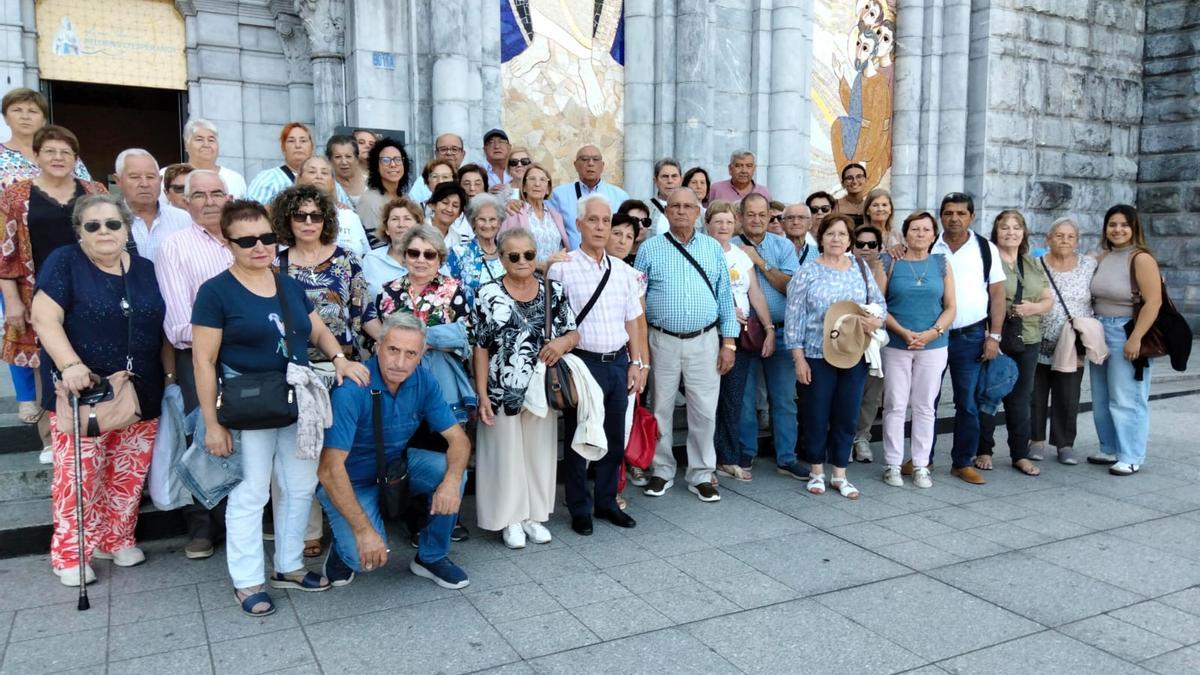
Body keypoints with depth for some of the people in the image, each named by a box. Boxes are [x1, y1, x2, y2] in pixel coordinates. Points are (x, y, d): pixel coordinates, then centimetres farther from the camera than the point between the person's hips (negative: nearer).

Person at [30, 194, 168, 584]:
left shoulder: (146, 270, 10)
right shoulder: (64, 262, -4)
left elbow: (162, 329, 14)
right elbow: (44, 318, -14)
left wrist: (171, 374, 7)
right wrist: (70, 365, -26)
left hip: (140, 394, 4)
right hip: (81, 391, -4)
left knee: (128, 474, 10)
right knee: (78, 473, -3)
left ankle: (116, 539, 27)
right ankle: (71, 554, 12)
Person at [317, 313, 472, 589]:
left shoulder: (423, 381, -14)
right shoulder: (351, 388, -31)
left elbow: (458, 438, -11)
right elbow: (330, 469, -33)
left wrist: (452, 480, -32)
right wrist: (363, 530, -36)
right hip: (351, 480, -5)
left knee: (453, 472, -20)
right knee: (368, 558, -25)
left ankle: (432, 557, 2)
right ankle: (342, 545, 13)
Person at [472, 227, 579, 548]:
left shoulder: (554, 291, 2)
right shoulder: (488, 294, -6)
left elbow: (573, 333, 6)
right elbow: (481, 347, -5)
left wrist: (563, 342, -18)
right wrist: (482, 395, -9)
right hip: (503, 393, -3)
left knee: (539, 452, 12)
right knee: (506, 453, 6)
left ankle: (534, 515, 28)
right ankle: (511, 519, 22)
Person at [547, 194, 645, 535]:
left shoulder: (623, 271, 10)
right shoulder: (562, 268, -6)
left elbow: (632, 321, 13)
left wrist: (637, 363, 8)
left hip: (619, 363, 5)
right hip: (582, 362, -5)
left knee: (614, 438, 13)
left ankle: (607, 502, 29)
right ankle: (580, 509, 19)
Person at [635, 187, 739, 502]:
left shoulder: (713, 247, 8)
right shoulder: (650, 248, 2)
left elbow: (725, 295, 8)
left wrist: (728, 342, 3)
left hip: (704, 341, 1)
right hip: (662, 341, -1)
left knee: (705, 412, 3)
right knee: (661, 410, 8)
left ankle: (701, 475, 17)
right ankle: (662, 471, 23)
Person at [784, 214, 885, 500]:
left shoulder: (861, 269, 7)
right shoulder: (807, 273, -4)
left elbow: (879, 302, 14)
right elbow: (794, 317, -5)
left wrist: (876, 320, -10)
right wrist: (799, 358, -9)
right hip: (817, 357, -3)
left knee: (847, 416, 8)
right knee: (817, 416, 6)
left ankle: (839, 474, 21)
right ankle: (817, 472, 23)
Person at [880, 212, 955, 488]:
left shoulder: (942, 264, 6)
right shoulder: (892, 263, 1)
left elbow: (950, 308, 4)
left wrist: (932, 333, -12)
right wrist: (903, 332, -15)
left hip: (933, 346, 2)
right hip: (896, 345, -2)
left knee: (925, 407, 7)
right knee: (895, 406, 2)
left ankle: (921, 465, 17)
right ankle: (892, 464, 12)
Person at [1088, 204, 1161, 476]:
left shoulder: (1141, 259, -11)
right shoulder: (1102, 257, 9)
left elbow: (1153, 302, -18)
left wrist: (1135, 338, -22)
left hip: (1126, 335, -7)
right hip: (1100, 333, 7)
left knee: (1126, 399, -4)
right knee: (1102, 399, 13)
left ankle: (1131, 457, 4)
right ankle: (1110, 450, 25)